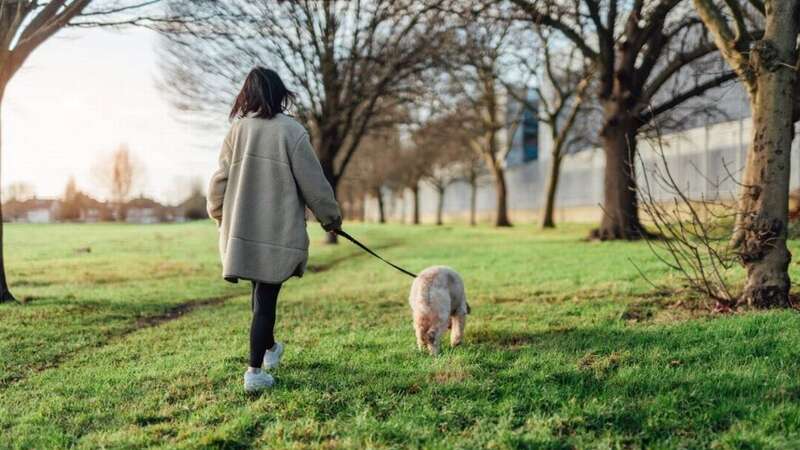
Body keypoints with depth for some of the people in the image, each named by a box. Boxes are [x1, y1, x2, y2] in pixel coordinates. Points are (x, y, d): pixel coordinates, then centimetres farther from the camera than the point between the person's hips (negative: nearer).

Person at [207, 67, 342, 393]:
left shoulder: (237, 129, 3)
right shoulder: (291, 131, -8)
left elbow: (221, 178, 9)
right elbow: (313, 182, -5)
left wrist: (220, 215, 25)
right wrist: (331, 217, 9)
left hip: (241, 229, 4)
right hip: (279, 232, -4)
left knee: (260, 290, 20)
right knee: (266, 297, 0)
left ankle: (269, 349, 39)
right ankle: (255, 370, 1)